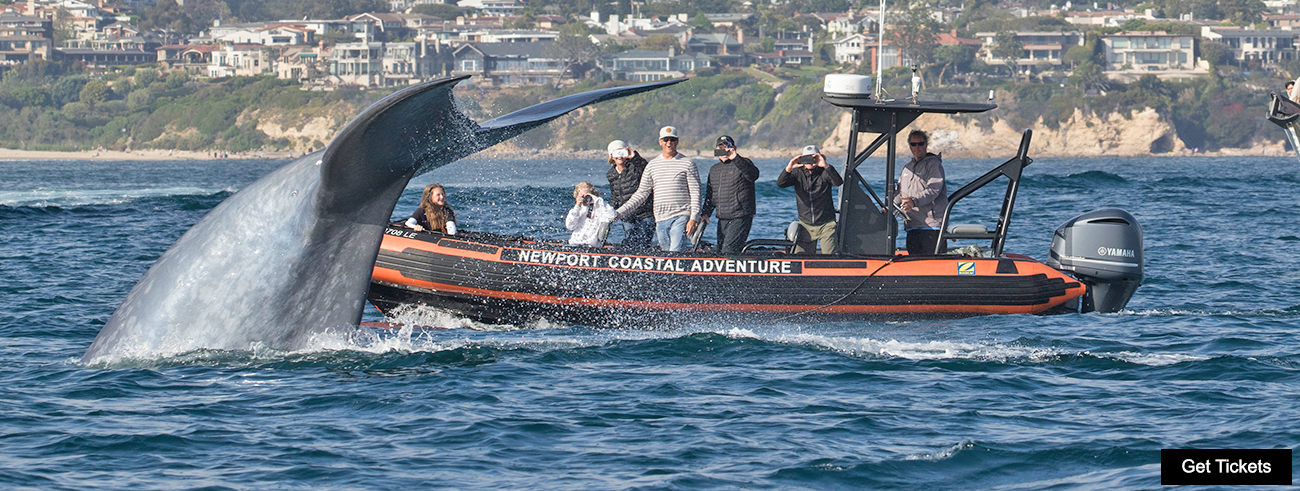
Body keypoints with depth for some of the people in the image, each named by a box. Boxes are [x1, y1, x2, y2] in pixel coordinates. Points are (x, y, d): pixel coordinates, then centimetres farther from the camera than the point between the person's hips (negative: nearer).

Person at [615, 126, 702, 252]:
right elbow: (641, 193, 16)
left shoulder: (687, 164, 2)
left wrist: (693, 219, -11)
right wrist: (620, 212, 9)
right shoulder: (652, 165, 14)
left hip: (680, 218, -5)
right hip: (660, 220, 5)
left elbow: (695, 193, -1)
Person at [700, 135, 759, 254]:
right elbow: (710, 194, 25)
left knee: (729, 251, -19)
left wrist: (736, 159, -37)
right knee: (720, 251, 6)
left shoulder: (743, 164, -3)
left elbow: (753, 175, -26)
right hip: (722, 219, 8)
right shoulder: (714, 169, 19)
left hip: (740, 218, -8)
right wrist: (705, 213, 13)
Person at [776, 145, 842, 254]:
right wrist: (788, 169, -31)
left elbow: (838, 182, -24)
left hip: (826, 225, -2)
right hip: (806, 225, 3)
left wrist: (826, 166, -38)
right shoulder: (798, 173, 1)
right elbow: (780, 184, -12)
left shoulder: (824, 173, -6)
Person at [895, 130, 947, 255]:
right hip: (911, 225, 7)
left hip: (931, 225, -7)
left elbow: (933, 190, -16)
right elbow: (901, 193, 29)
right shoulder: (907, 168, 23)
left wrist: (915, 201, -30)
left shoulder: (933, 164, -2)